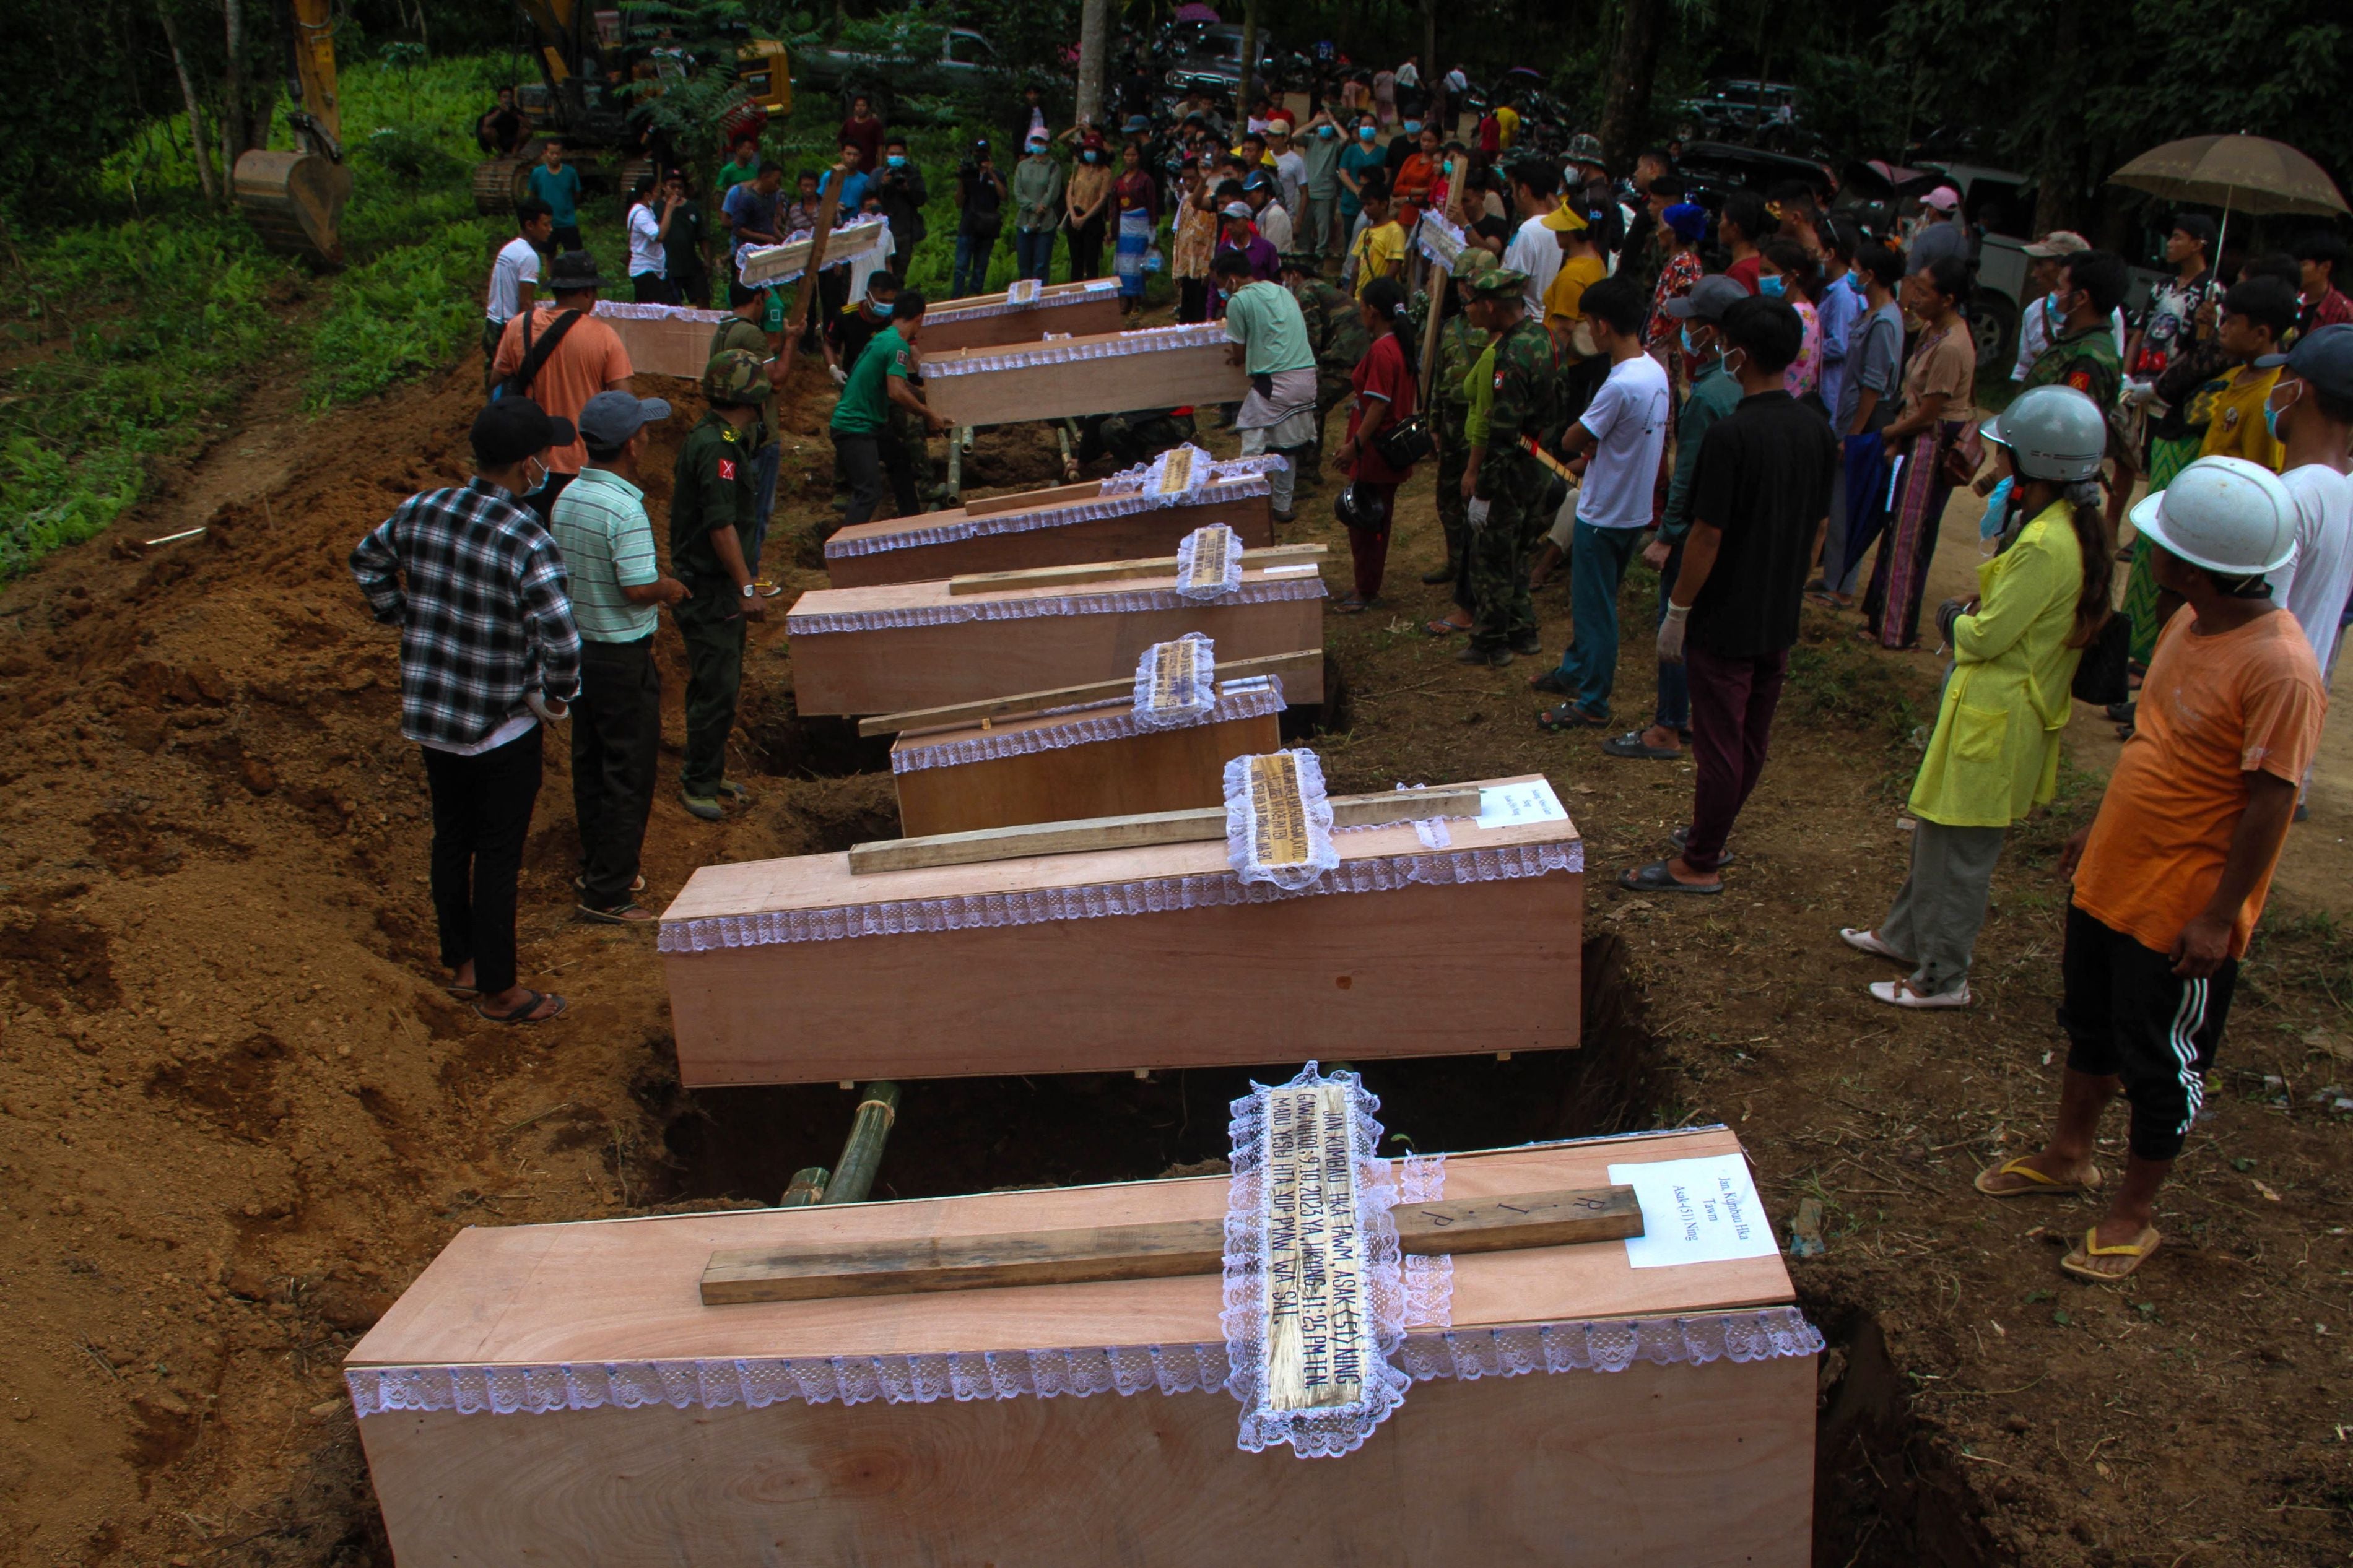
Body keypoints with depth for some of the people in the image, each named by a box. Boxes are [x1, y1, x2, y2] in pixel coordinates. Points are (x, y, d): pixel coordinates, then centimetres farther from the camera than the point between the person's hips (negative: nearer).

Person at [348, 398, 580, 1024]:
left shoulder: (420, 512, -4)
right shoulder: (529, 541, -25)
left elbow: (366, 560, 15)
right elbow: (561, 642, -31)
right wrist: (556, 697, -13)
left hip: (431, 714, 6)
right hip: (502, 727, -6)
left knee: (451, 839, 21)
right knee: (498, 858, 7)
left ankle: (460, 964, 37)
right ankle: (498, 990, 20)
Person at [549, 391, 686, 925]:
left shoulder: (568, 497, 3)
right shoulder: (625, 508, -23)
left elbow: (565, 569, 11)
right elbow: (639, 587, -26)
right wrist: (670, 589, -5)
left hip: (578, 646, 8)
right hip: (622, 656, -8)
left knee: (590, 765, 19)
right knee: (628, 775, 1)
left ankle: (596, 866, 32)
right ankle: (608, 893, 7)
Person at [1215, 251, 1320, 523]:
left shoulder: (1238, 301, -5)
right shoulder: (1281, 291, 18)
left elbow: (1239, 353, -1)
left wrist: (1238, 357, 24)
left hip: (1274, 381, -8)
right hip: (1307, 375, 8)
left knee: (1254, 448, 0)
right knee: (1287, 445, 18)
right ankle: (1282, 506, 25)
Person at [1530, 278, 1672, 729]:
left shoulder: (1621, 385, -27)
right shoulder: (1655, 372, 2)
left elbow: (1570, 442, -19)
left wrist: (1582, 444, 0)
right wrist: (1595, 443, -3)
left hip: (1603, 516, -9)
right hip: (1634, 509, 9)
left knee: (1595, 608, 3)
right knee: (1589, 599, 24)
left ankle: (1592, 702, 13)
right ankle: (1575, 670, 40)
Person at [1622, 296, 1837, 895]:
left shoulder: (1731, 434, -22)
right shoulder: (1817, 430, 1)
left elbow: (1707, 536, -20)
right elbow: (1816, 526, 10)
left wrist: (1677, 611, -10)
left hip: (1726, 621, -7)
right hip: (1781, 620, 7)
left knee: (1719, 744, 2)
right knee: (1752, 739, 17)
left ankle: (1698, 865, 13)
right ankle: (1711, 835, 34)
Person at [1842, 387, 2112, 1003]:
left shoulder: (2045, 547, -27)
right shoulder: (2074, 527, 5)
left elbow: (1987, 635, -21)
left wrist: (1954, 618, -2)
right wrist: (1970, 615, -2)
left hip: (1996, 716, -10)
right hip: (1993, 704, 10)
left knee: (1959, 848, 3)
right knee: (1935, 828, 23)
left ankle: (1943, 976, 17)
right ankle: (1906, 934, 40)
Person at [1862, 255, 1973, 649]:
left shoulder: (1951, 347, -24)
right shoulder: (1932, 329, 5)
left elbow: (1926, 414, -19)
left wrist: (1887, 433, -5)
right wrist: (1897, 438, 3)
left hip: (1935, 445, -9)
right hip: (1920, 439, 9)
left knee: (1909, 535, 0)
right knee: (1900, 526, 16)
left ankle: (1897, 630, 11)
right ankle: (1883, 615, 28)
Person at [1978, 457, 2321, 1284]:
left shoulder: (2279, 670, -26)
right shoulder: (2190, 622, 1)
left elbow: (2269, 805, -22)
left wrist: (2219, 918, -20)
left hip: (2183, 911, -8)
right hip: (2113, 876, 8)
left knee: (2160, 1065, 9)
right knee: (2090, 1024, 24)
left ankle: (2132, 1214, 28)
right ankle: (2066, 1155, 45)